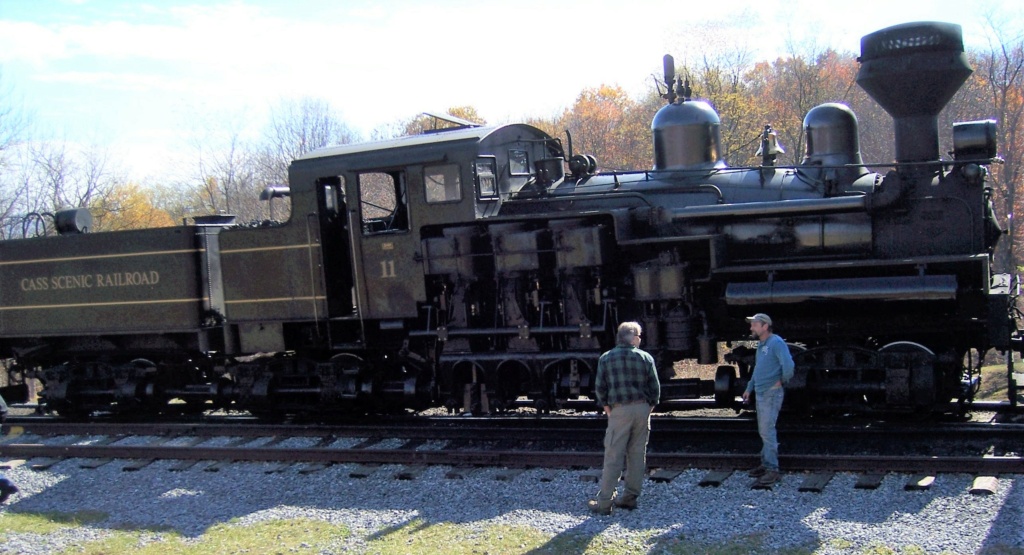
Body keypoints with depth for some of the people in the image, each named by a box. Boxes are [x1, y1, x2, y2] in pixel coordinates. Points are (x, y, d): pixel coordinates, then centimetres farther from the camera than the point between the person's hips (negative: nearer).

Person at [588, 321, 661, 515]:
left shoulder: (606, 358, 1)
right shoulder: (645, 358, 4)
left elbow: (600, 387, 0)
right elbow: (655, 387, 4)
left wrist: (607, 408, 10)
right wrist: (649, 408, 14)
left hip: (620, 410, -2)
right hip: (643, 408, 2)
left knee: (613, 456, -2)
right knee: (637, 454, 10)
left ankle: (605, 502, 0)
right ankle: (630, 497, 16)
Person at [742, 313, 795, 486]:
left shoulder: (776, 342, -17)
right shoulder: (760, 345, 14)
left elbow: (788, 365, -28)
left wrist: (782, 380, -14)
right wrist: (749, 388, 21)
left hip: (771, 394, -10)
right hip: (760, 393, 10)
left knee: (767, 431, -11)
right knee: (764, 431, 14)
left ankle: (772, 469, -8)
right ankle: (766, 464, 22)